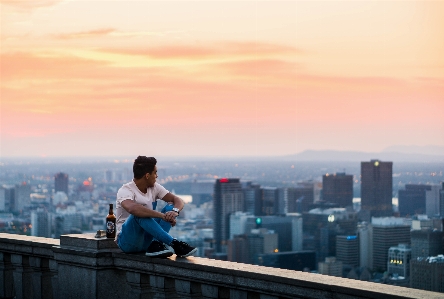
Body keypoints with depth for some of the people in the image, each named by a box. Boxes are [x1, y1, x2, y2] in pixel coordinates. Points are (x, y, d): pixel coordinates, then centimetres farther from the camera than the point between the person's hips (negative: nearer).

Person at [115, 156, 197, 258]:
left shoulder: (154, 187, 6)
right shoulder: (125, 190, -16)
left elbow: (178, 200, 0)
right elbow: (132, 208, -39)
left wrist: (175, 211, -25)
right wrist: (162, 216, -42)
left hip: (147, 239, 7)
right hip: (128, 241, -6)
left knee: (170, 208, -10)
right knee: (139, 214, -35)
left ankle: (156, 245, -30)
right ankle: (174, 244, -36)